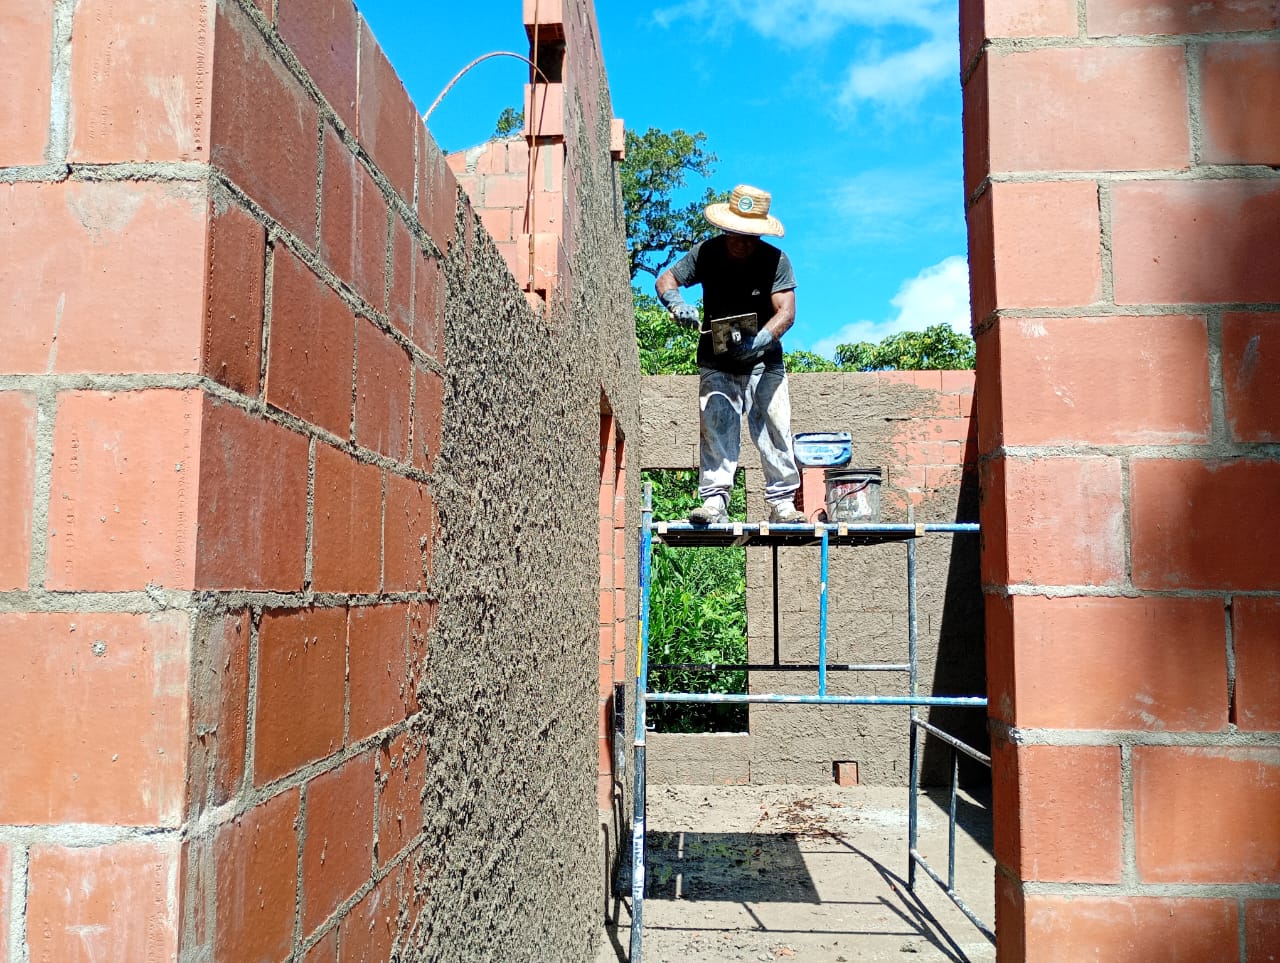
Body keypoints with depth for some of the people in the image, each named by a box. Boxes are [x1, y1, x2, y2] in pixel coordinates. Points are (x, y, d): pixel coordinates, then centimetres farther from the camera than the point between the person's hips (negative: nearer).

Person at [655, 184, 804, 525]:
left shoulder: (776, 260, -11)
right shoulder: (706, 253, -6)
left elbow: (786, 312, -19)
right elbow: (665, 280, -6)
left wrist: (760, 340, -38)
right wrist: (677, 304, -29)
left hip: (763, 361, -1)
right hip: (716, 363, 1)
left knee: (774, 427, -6)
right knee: (715, 426, -10)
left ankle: (782, 503, 0)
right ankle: (714, 500, -12)